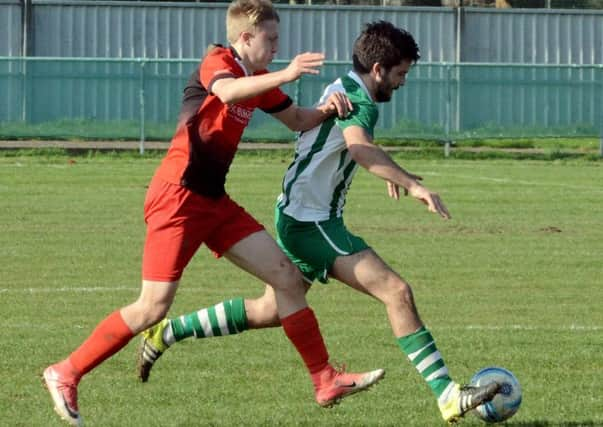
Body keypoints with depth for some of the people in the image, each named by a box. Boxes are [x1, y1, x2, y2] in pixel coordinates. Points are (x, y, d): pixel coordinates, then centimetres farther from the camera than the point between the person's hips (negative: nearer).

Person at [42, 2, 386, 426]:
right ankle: (66, 374, 1)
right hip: (177, 197, -9)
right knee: (153, 307, -11)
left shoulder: (258, 80, 15)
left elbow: (297, 120, 27)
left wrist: (326, 109, 5)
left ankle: (326, 380, 7)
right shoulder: (218, 62, -11)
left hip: (213, 200, 9)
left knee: (287, 276, 2)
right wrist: (285, 75, -45)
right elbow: (227, 92, -35)